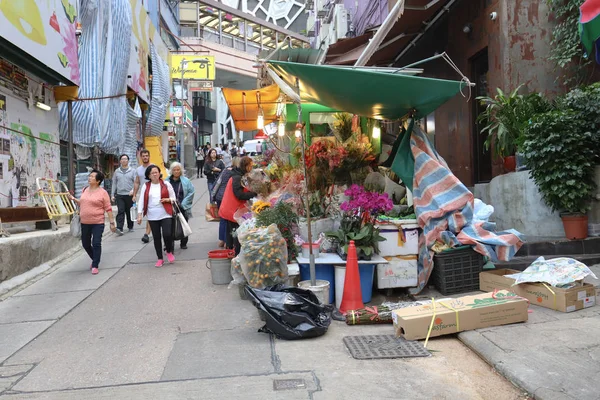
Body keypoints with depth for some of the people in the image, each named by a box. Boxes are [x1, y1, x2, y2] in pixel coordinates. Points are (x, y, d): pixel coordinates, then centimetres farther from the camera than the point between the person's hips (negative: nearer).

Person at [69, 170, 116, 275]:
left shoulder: (103, 192, -9)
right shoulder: (84, 190, 8)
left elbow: (108, 209, -8)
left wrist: (112, 223, -10)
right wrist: (74, 199, 8)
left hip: (98, 223, -6)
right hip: (85, 223, 6)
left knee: (96, 244, -5)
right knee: (85, 244, 15)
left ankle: (95, 266, 7)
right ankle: (95, 259, 38)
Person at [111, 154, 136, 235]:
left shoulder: (132, 171, 4)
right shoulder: (117, 171, 11)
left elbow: (136, 182, -3)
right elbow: (114, 184, 13)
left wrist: (133, 190, -21)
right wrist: (112, 194, 8)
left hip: (130, 195, -1)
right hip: (119, 195, 1)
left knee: (129, 212, 9)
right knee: (120, 211, -10)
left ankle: (130, 227, 23)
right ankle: (119, 228, -16)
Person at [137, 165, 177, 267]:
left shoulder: (166, 184, 3)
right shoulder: (146, 186, 5)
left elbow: (174, 198, 7)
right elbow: (141, 201, 4)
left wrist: (168, 199, -14)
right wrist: (139, 214, -2)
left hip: (166, 214, -2)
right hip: (152, 216, 2)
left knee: (167, 234, -13)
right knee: (156, 237, 7)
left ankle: (169, 252, 17)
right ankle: (160, 259, 21)